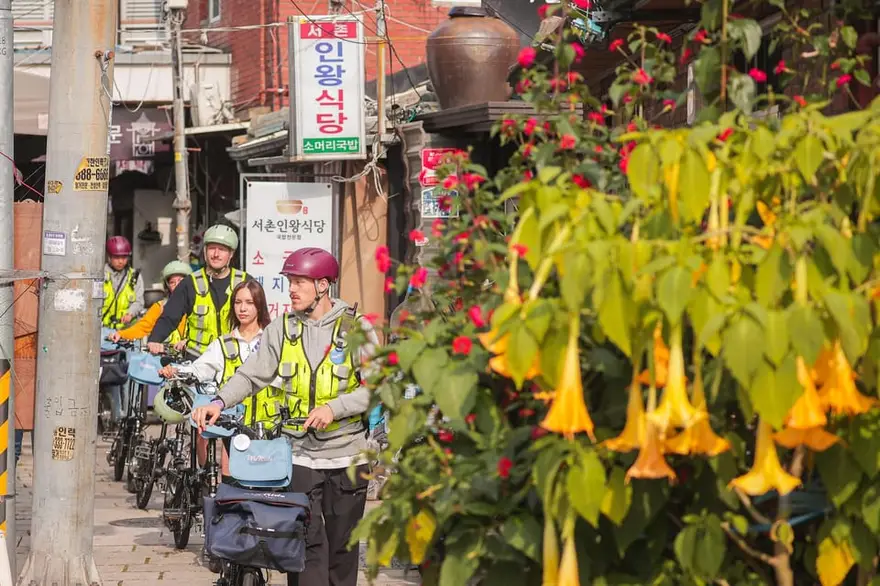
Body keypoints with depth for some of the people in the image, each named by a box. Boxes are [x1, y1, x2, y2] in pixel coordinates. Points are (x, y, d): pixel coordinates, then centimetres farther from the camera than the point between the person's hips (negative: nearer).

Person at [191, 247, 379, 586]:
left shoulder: (355, 328, -3)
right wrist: (220, 402, -16)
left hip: (347, 454, -1)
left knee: (342, 546, 9)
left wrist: (334, 408, -20)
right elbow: (252, 375, 1)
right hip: (301, 455, 1)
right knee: (307, 545, -7)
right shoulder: (283, 329, 5)